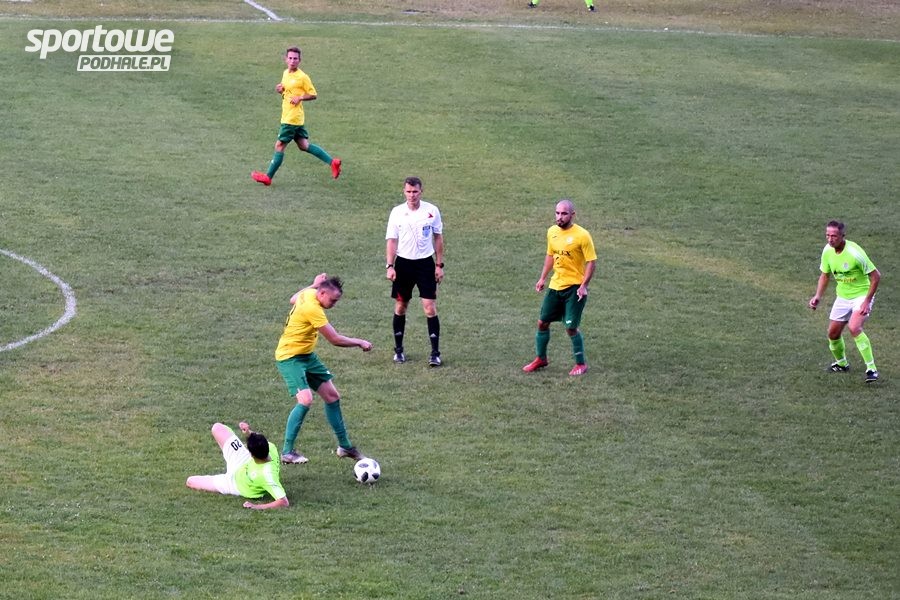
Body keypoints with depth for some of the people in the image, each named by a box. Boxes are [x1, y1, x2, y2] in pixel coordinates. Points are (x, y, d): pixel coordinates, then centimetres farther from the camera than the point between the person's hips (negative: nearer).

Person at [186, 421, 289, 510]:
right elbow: (260, 442, -5)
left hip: (236, 485, -5)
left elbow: (284, 502, -49)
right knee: (217, 427, 9)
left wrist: (257, 507, -47)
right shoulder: (271, 448, -31)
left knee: (190, 482, 7)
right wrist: (249, 433, -25)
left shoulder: (267, 476, -49)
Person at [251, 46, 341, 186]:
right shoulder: (285, 73, 10)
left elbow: (313, 95, -9)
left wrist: (300, 98, -24)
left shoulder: (302, 77, -14)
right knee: (304, 145, 12)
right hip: (287, 116, 9)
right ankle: (332, 162, 14)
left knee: (279, 145, -2)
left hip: (292, 118, -9)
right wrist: (280, 89, 3)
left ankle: (268, 177, 7)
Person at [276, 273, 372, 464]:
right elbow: (335, 339, -24)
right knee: (305, 400, -25)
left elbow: (293, 300, 26)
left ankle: (344, 446, 22)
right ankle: (287, 452, -17)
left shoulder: (308, 294, -1)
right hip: (290, 358, -10)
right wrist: (360, 342, -11)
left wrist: (314, 285, 28)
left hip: (307, 355, 10)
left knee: (332, 396, 11)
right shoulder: (312, 309, -29)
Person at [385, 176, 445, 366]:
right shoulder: (397, 212, -3)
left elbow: (438, 238, 6)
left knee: (430, 308, -7)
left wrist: (439, 265, 4)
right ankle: (398, 349, 21)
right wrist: (390, 266, -10)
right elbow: (392, 241, -1)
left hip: (425, 263, -1)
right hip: (403, 263, 1)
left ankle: (435, 353, -3)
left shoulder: (431, 210, -3)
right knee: (400, 307, 8)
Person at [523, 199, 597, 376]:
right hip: (555, 285, 6)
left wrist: (584, 285, -19)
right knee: (542, 322, 10)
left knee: (571, 327, -5)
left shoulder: (582, 235, -16)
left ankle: (581, 364, 11)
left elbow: (591, 262, -13)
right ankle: (541, 359, 28)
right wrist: (542, 278, 15)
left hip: (574, 288, -6)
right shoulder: (552, 232, 4)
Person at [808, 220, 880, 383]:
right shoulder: (827, 250, -6)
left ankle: (871, 369, -22)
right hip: (842, 296, 7)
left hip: (861, 295, -7)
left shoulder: (854, 252, -27)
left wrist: (867, 301, -22)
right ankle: (841, 363, 38)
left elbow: (876, 276, -21)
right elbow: (825, 275, 11)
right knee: (833, 333, 10)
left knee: (854, 328, -28)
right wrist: (818, 296, -3)